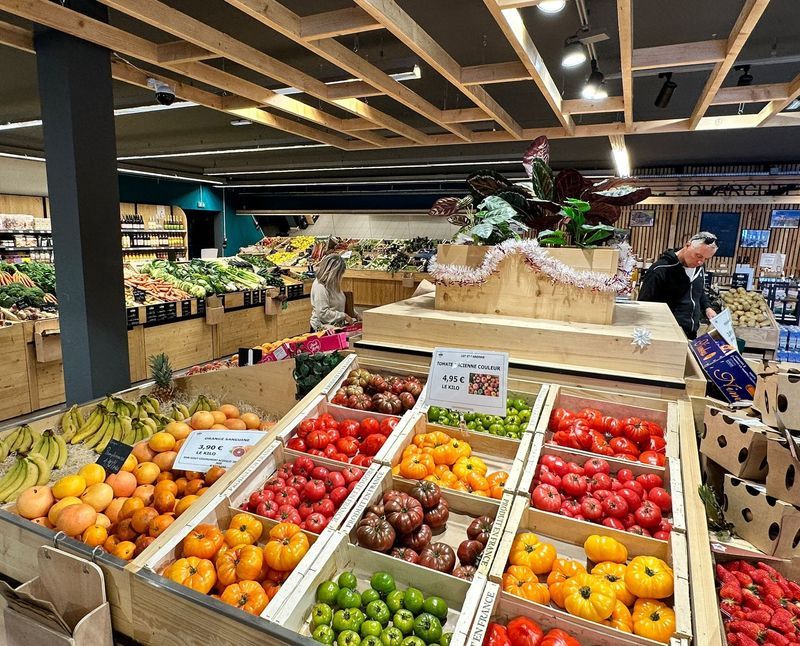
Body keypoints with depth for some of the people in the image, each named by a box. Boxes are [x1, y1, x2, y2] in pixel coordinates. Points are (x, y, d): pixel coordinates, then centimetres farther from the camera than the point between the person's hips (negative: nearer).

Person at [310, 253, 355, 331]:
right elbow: (323, 313, -22)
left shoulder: (332, 283, 12)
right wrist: (343, 316, -17)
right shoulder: (320, 287, -17)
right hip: (322, 328, -9)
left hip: (336, 326, 9)